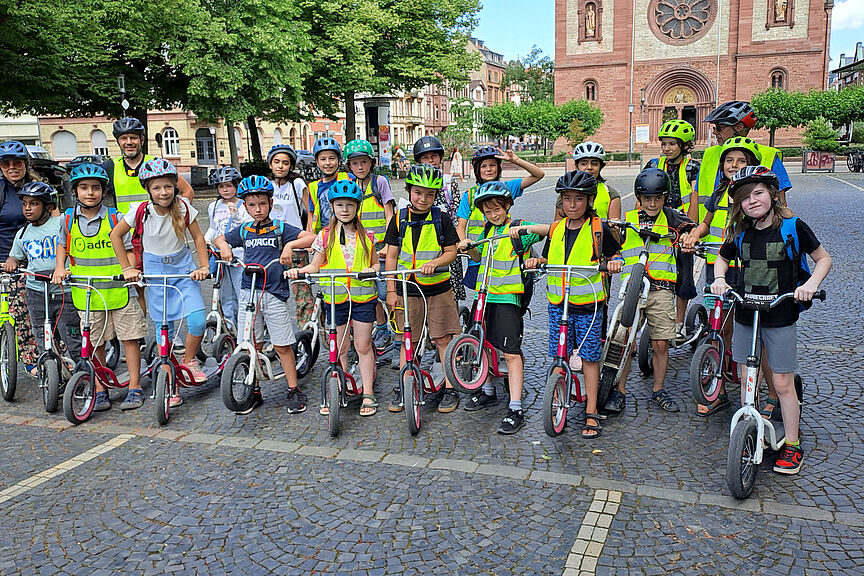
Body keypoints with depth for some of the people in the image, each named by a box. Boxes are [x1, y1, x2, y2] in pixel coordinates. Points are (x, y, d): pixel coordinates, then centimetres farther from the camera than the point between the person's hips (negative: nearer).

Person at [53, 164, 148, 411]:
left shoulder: (115, 218, -3)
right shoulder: (69, 219, 4)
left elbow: (128, 249, 2)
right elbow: (62, 245, 19)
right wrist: (60, 268, 4)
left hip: (118, 290, -2)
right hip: (86, 293, 2)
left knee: (129, 337, 2)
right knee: (95, 343, 8)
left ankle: (134, 388, 12)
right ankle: (100, 391, 19)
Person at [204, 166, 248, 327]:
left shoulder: (243, 205, -2)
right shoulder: (214, 207, 12)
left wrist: (236, 214, -24)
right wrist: (206, 240, 6)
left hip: (240, 255, -4)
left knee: (243, 295, -7)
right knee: (226, 298, 10)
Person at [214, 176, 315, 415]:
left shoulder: (280, 228, 0)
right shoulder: (243, 231, 10)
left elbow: (311, 237, -6)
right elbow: (219, 239, 25)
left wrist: (289, 245, -20)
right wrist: (224, 246, 4)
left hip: (275, 293, -3)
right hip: (249, 292, 3)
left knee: (282, 346, 1)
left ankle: (294, 391, 12)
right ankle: (254, 392, 19)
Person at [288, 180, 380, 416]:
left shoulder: (366, 236, 4)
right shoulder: (325, 236, 3)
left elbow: (376, 264, 12)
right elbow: (316, 266, 6)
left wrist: (371, 270, -10)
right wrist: (298, 271, -12)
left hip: (363, 296, 0)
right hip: (335, 297, 0)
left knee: (363, 345, 5)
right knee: (339, 347, 7)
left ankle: (368, 393, 14)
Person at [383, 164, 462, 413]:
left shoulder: (441, 220, 0)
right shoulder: (399, 220, 2)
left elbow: (451, 252, 0)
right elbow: (391, 256, 4)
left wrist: (434, 262, -20)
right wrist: (391, 290, 0)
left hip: (438, 289, -1)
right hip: (407, 289, 1)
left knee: (444, 339, 2)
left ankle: (450, 389, 13)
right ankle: (402, 388, 19)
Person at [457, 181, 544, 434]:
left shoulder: (518, 227, -4)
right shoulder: (488, 230, 15)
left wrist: (523, 228, -32)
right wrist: (469, 248, 6)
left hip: (508, 297, -7)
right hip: (483, 295, 7)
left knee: (511, 352, -7)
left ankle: (515, 410, -3)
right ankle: (488, 391, 35)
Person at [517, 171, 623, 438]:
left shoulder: (598, 228, -3)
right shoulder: (555, 229, 7)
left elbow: (616, 254, 6)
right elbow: (546, 261, 14)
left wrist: (615, 262, -16)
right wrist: (536, 262, -7)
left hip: (588, 304, -3)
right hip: (558, 303, 3)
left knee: (589, 357, 4)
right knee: (560, 356, 7)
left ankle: (591, 414, 13)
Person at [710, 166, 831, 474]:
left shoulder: (793, 226, -9)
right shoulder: (740, 233, 1)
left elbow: (823, 258, 2)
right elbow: (722, 258, 19)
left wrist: (811, 284, -16)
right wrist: (719, 279, -1)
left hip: (781, 318, -3)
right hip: (744, 316, 4)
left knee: (783, 383, 2)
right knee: (747, 379, 10)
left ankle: (792, 446, 17)